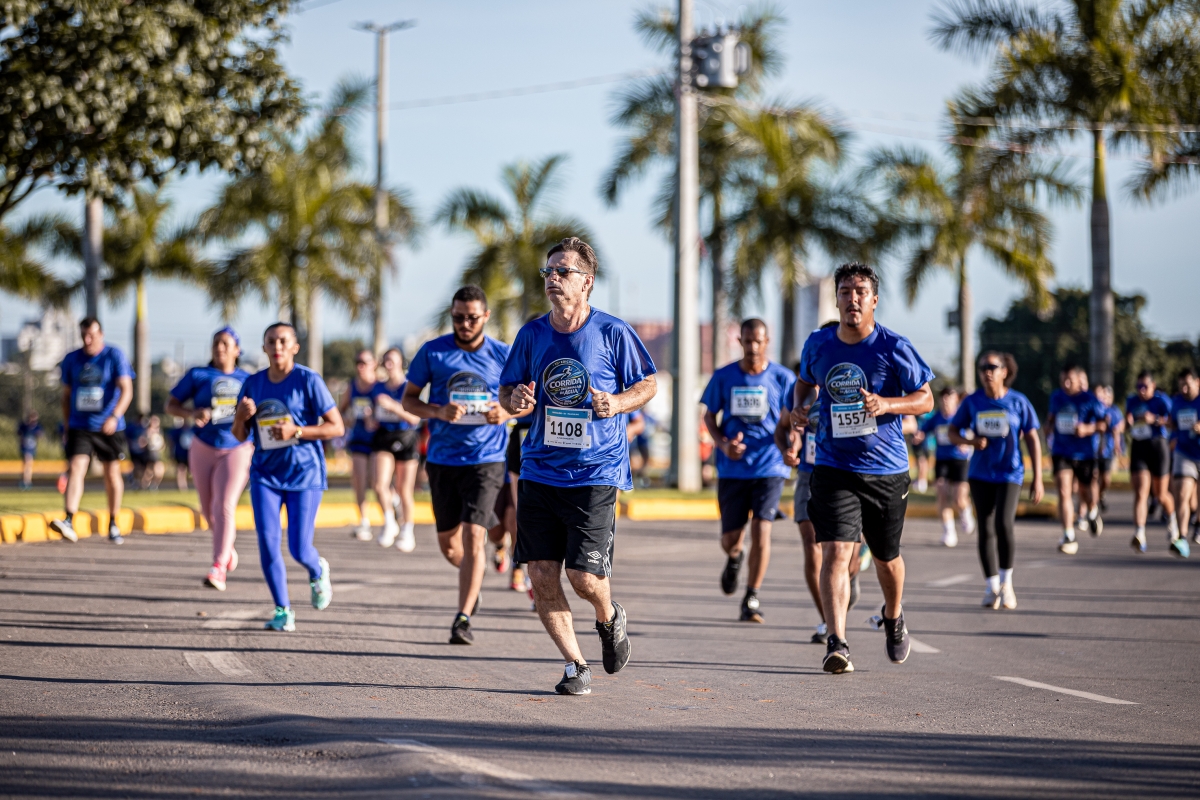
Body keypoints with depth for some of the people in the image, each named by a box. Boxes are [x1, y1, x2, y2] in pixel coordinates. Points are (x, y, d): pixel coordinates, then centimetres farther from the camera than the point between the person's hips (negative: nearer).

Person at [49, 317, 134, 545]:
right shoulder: (71, 360, 7)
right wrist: (67, 426, 14)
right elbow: (66, 395, 16)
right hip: (79, 427, 2)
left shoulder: (114, 356, -5)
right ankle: (69, 523, -29)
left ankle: (113, 526, 24)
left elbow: (126, 390, -15)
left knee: (112, 474, 9)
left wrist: (115, 417, -29)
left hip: (108, 428, -2)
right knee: (75, 469, -16)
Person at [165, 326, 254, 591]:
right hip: (203, 449, 2)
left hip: (237, 449, -2)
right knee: (209, 509, 9)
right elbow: (171, 404, 1)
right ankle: (227, 548, 38)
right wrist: (192, 414, -18)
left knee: (225, 506, -17)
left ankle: (218, 568, -19)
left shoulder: (247, 380, 5)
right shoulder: (198, 375, 2)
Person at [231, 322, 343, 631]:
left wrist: (296, 432, -20)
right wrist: (242, 416, -12)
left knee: (299, 550, -6)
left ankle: (318, 571, 31)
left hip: (305, 473, -3)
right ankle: (282, 611, 4)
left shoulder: (308, 380, -8)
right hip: (265, 474, 3)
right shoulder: (253, 384, 4)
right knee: (267, 542, -9)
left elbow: (337, 427, -9)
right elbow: (240, 436, 10)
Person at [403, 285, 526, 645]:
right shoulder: (432, 352, 1)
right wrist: (439, 411, -15)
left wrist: (507, 412, -11)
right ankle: (473, 577, 44)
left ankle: (463, 618, -12)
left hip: (487, 459, -2)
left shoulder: (503, 355, 1)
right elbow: (409, 400, 5)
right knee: (447, 542, 11)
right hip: (442, 459, 2)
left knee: (473, 535, -15)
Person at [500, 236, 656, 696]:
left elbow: (648, 384, 5)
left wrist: (617, 403, -15)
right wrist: (515, 400, -8)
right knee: (541, 576, -2)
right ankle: (574, 664, 15)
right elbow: (507, 390, 16)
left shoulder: (613, 333, -4)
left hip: (595, 472, -4)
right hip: (540, 470, 4)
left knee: (584, 575, -10)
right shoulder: (532, 334, 6)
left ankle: (609, 619, 26)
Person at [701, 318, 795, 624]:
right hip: (732, 468, 2)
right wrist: (723, 444, -8)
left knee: (761, 529, -14)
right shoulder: (724, 377, 3)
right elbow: (709, 416, 11)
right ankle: (735, 557, 44)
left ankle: (752, 599, -3)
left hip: (770, 466, -2)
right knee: (730, 538, 5)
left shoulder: (783, 378, 0)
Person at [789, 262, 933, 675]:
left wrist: (886, 404, -20)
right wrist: (801, 406, 0)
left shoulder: (894, 347, -8)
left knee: (886, 558, 15)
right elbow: (806, 380, 22)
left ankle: (894, 618, 45)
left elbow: (926, 399, -2)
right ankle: (837, 644, -23)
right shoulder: (818, 344, 1)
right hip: (834, 469, 0)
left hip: (887, 470, 0)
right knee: (836, 552, -17)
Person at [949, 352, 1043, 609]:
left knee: (1004, 524, -19)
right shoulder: (972, 402, 2)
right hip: (980, 474, 3)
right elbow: (953, 431, 9)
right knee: (985, 530, 3)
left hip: (1010, 473, -2)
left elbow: (1032, 440, 2)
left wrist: (1037, 479, 0)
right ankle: (991, 588, 16)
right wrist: (969, 441, -14)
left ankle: (1006, 582, 0)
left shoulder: (1018, 402, -2)